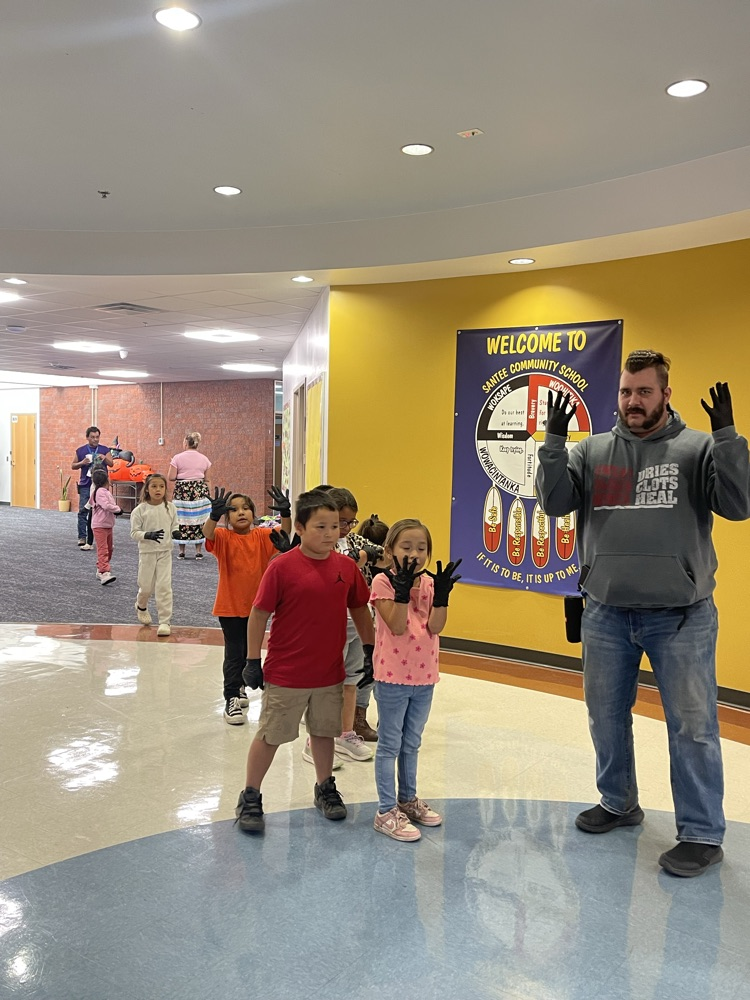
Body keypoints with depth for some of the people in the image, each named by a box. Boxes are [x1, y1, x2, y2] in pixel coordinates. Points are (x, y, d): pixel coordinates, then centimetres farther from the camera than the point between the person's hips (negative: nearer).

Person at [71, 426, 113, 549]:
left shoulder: (104, 450, 7)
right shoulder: (80, 450, 7)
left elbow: (111, 464, 0)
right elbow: (73, 466, 12)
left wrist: (105, 458, -20)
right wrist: (82, 463, -8)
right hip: (85, 485, 0)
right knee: (83, 511, -3)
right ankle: (82, 538, 2)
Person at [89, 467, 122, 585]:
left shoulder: (105, 492, 15)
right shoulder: (101, 492, -16)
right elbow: (106, 505, -27)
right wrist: (118, 509, -14)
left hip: (108, 525, 10)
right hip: (99, 526, -10)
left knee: (109, 549, 17)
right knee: (103, 549, -13)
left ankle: (100, 570, 28)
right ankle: (104, 573, -18)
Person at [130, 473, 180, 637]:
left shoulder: (170, 508, -1)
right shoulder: (140, 510, -9)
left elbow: (174, 525, 13)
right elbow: (134, 533, -8)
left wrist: (176, 532, -9)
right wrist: (149, 535, -25)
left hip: (165, 552, 1)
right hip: (147, 552, -1)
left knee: (164, 587, -4)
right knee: (146, 586, 9)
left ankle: (165, 621, 3)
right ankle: (141, 606, 44)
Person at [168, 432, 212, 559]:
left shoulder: (177, 458, -5)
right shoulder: (204, 459, 5)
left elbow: (171, 477, -7)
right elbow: (207, 480, 9)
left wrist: (181, 475, 12)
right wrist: (209, 495, 17)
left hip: (182, 491, -2)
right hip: (200, 491, 2)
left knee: (182, 520, 6)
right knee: (199, 520, 7)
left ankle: (181, 551, 11)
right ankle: (199, 551, 9)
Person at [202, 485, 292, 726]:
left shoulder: (262, 536, -2)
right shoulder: (223, 537, -10)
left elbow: (284, 533, -17)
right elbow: (208, 533, -31)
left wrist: (285, 513, -37)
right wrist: (214, 515, -51)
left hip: (256, 606, 4)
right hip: (230, 607, -4)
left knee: (249, 652, 19)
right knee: (234, 654, -2)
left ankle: (239, 687, 40)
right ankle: (231, 700, 6)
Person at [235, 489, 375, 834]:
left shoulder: (346, 567, -3)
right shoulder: (282, 567, -16)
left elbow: (360, 610, 9)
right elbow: (259, 614, -11)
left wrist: (370, 650, 9)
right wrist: (253, 661, -8)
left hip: (330, 673, 4)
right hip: (285, 674, -4)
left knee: (324, 731, 20)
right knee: (270, 735, 9)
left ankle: (325, 787, 40)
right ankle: (250, 797, 25)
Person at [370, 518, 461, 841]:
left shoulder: (429, 582, 2)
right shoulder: (384, 582, -13)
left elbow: (435, 627, -7)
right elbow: (397, 626, -21)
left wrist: (441, 594, -19)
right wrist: (402, 589, -30)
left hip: (424, 675, 6)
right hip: (393, 676, -5)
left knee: (411, 744, 21)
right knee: (390, 745, 5)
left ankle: (408, 799, 37)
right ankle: (386, 811, 15)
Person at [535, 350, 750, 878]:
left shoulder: (698, 448, -3)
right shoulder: (592, 450, 5)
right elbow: (555, 503, -3)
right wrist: (554, 441, -13)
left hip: (681, 615, -3)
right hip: (606, 612, 4)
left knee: (693, 724, 3)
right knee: (606, 715, 16)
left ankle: (702, 834, 19)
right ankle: (618, 803, 37)